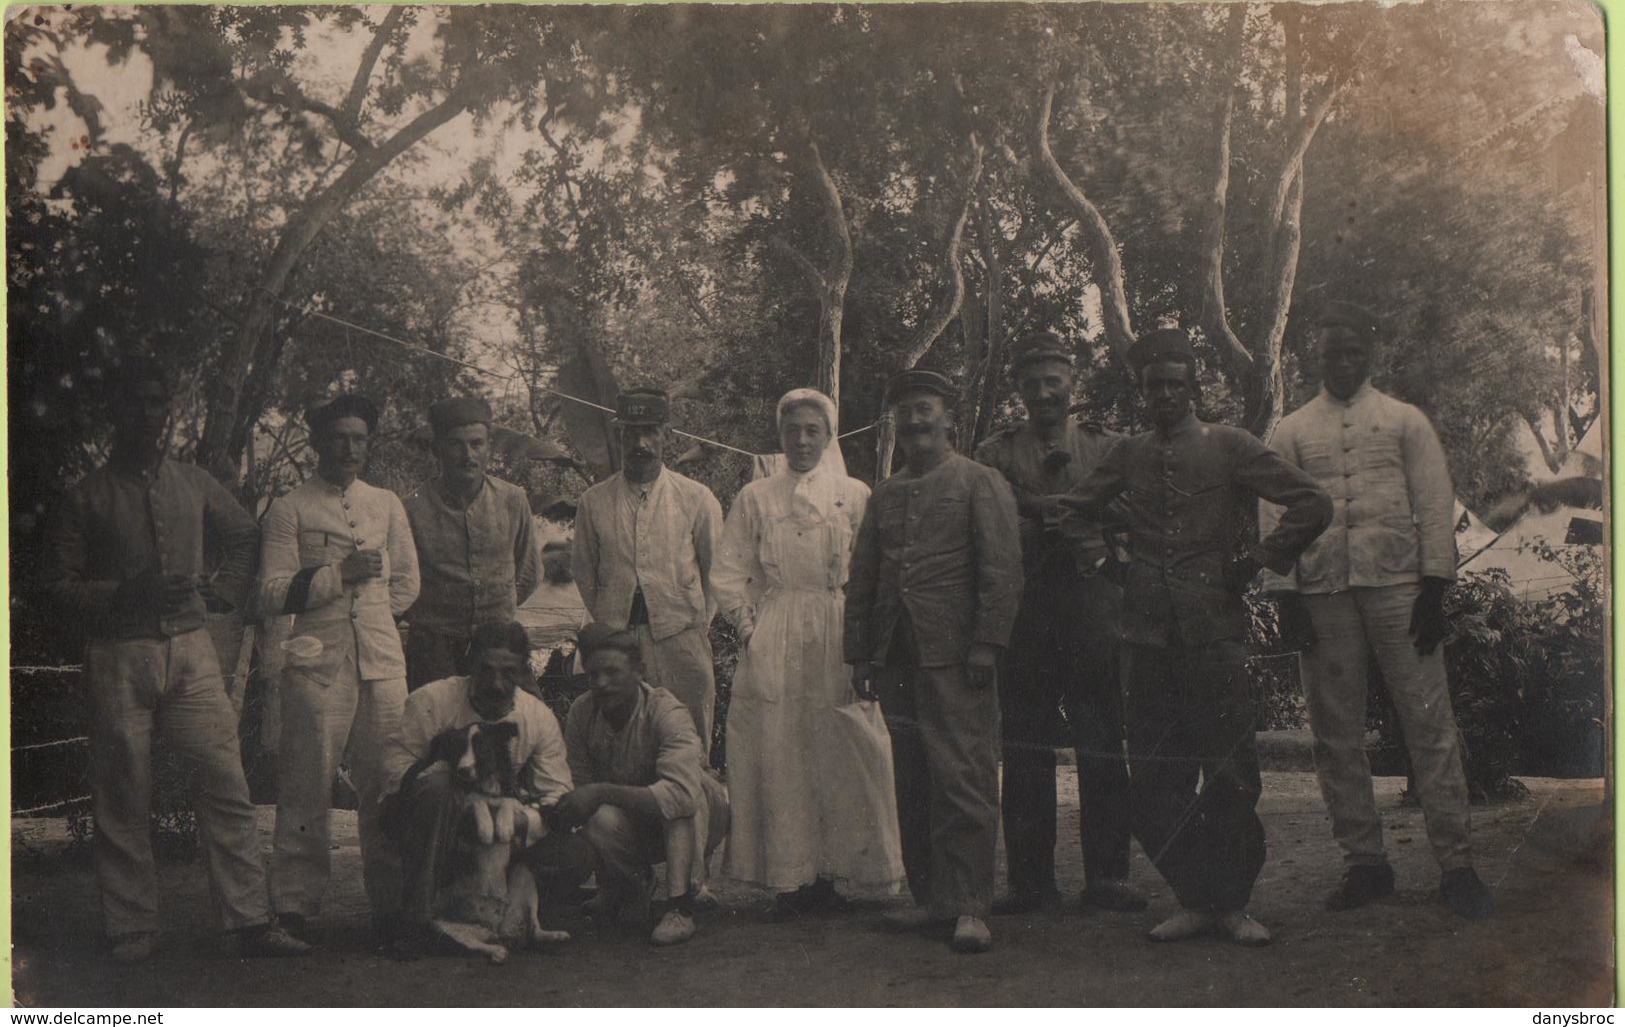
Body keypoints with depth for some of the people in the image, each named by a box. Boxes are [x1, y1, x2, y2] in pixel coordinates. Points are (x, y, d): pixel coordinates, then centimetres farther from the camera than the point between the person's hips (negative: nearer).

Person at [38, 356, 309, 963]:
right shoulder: (86, 497, 4)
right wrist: (125, 594, -13)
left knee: (227, 786, -5)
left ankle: (249, 920, -1)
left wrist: (221, 590, 11)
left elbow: (244, 537, 27)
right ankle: (132, 931, 11)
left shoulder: (195, 485, 14)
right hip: (118, 657, -2)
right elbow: (57, 586, 0)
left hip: (190, 651, 3)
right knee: (123, 799, 1)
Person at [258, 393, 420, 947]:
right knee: (306, 787, -4)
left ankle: (390, 905, 8)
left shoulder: (386, 504, 19)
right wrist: (341, 574, -9)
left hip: (383, 661, 3)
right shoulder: (289, 508, 6)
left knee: (387, 786, 1)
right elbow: (272, 594, -2)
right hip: (316, 663, -3)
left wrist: (367, 612, 14)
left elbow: (407, 584, 26)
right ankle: (295, 904, 4)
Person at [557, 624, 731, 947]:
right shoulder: (582, 712, -12)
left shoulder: (666, 713, -27)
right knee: (602, 820, -32)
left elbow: (681, 793, -42)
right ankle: (624, 884, 3)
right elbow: (579, 785, -5)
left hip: (693, 822, -2)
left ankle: (682, 908, -28)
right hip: (633, 825, 2)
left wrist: (603, 793, -43)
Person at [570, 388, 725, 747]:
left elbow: (716, 569, 10)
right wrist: (606, 625, 12)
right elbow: (583, 570, 15)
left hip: (680, 638, -1)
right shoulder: (593, 502, 5)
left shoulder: (696, 498, 3)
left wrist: (698, 625, 7)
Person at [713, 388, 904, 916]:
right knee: (777, 758, -2)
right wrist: (750, 627, -2)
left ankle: (828, 872, 6)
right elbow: (727, 574, 8)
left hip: (838, 647, 0)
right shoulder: (755, 498, 10)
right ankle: (787, 878, 4)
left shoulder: (856, 496, 7)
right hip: (772, 652, 0)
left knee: (839, 756, -2)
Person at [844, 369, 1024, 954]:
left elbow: (1002, 569, -3)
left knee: (964, 779, -8)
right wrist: (858, 655, 12)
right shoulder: (884, 495, 20)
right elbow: (860, 580, 20)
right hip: (896, 658, 6)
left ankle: (969, 906, -5)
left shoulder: (980, 483, 5)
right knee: (911, 784, 7)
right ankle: (930, 896, 14)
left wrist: (986, 643, -11)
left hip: (954, 655, -5)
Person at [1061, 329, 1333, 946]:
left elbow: (1313, 505, 0)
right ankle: (1194, 900, 16)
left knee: (1230, 770, -2)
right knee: (1153, 779, 4)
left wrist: (1256, 561, -2)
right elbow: (1071, 511, 13)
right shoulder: (1128, 456, 14)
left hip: (1214, 630, -3)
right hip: (1147, 636, 3)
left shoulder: (1228, 447, 4)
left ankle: (1230, 902, 12)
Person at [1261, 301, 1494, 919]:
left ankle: (1455, 862, -2)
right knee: (1335, 732, 2)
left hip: (1397, 585, -1)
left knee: (1430, 722, -6)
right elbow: (1274, 519, 10)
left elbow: (1436, 506, 7)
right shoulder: (1291, 432, 15)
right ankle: (1364, 862, 11)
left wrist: (1434, 588, -3)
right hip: (1322, 592, 2)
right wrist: (1287, 596, -1)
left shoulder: (1405, 421, 13)